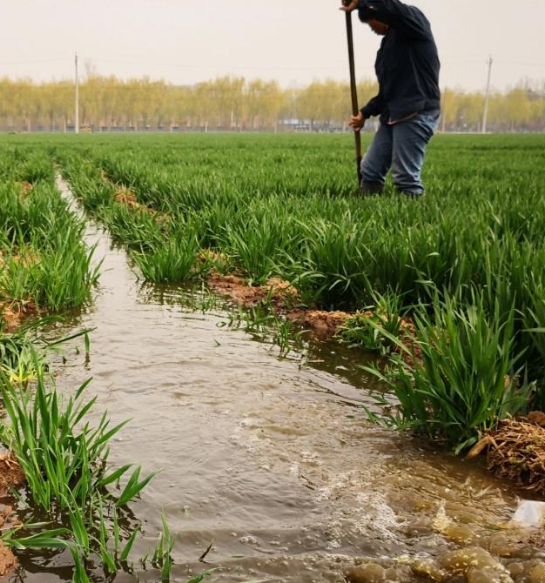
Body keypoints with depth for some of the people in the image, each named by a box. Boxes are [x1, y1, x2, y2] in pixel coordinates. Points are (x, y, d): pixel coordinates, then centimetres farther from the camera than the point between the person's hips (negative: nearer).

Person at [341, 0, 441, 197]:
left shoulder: (414, 21, -3)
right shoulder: (388, 41, 22)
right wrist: (365, 113, 16)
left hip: (417, 114, -9)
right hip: (392, 116, 9)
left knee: (405, 177, -11)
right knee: (370, 170, 7)